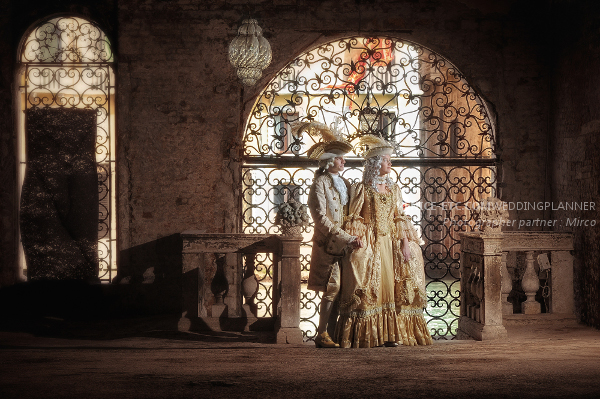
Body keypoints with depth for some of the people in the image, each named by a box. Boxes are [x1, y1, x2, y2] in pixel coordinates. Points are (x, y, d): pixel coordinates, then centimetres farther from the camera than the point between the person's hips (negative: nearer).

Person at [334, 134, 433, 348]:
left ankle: (391, 333, 5)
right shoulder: (361, 189, -1)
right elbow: (353, 220, -4)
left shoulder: (393, 189, 13)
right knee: (368, 289, -7)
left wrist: (405, 243, 2)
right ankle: (367, 336, -5)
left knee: (392, 286, 2)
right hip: (368, 244, -5)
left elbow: (400, 218, 12)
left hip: (390, 242, 5)